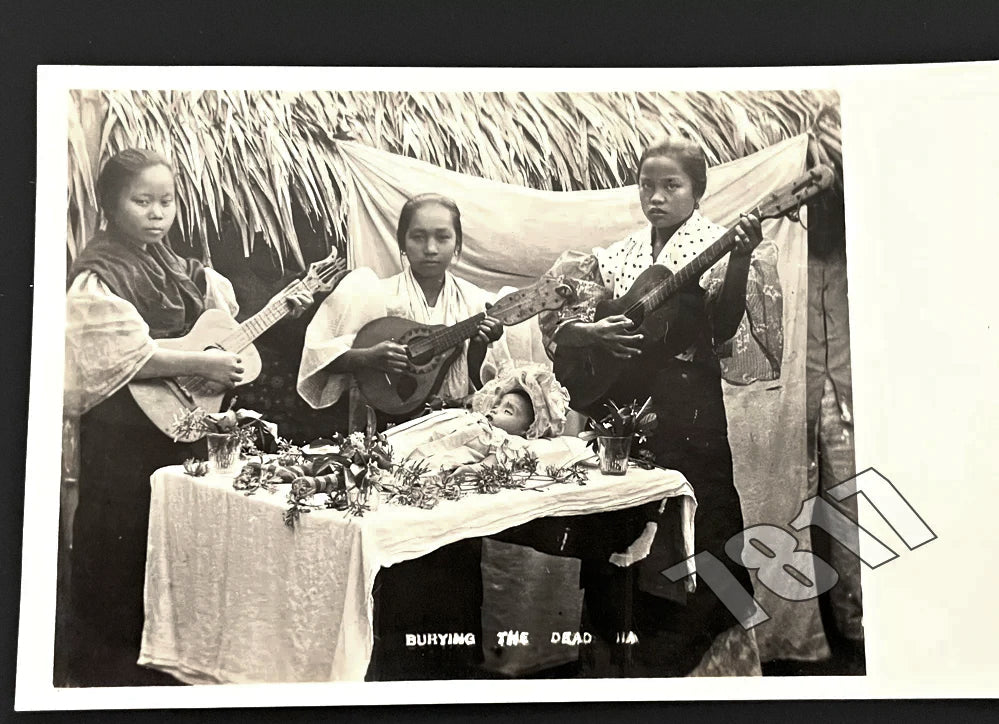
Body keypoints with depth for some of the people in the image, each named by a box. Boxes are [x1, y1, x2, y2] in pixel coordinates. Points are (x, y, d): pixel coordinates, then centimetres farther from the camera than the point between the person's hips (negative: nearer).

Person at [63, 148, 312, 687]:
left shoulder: (178, 269, 9)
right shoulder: (99, 275, -13)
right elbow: (124, 355, -25)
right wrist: (203, 364, -24)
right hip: (124, 434, -7)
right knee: (119, 548, 6)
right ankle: (104, 668, 25)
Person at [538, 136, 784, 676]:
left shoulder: (716, 246, 1)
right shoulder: (615, 257, 12)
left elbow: (724, 328, -14)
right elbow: (560, 330, 8)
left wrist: (741, 260, -27)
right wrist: (594, 333, -12)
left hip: (688, 409, -4)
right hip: (621, 406, 4)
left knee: (691, 526, -3)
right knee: (616, 530, 10)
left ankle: (688, 660, 16)